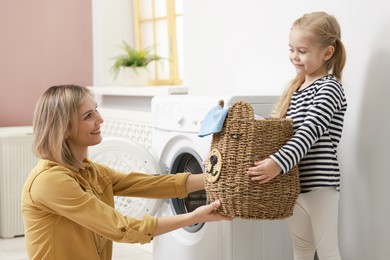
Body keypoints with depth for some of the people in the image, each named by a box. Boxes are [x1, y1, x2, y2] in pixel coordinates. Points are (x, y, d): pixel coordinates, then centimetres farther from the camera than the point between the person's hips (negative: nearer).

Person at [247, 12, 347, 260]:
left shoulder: (329, 89, -13)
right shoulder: (296, 87, 11)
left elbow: (309, 133, -26)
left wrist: (278, 163, -38)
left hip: (319, 184, -8)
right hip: (293, 183, 8)